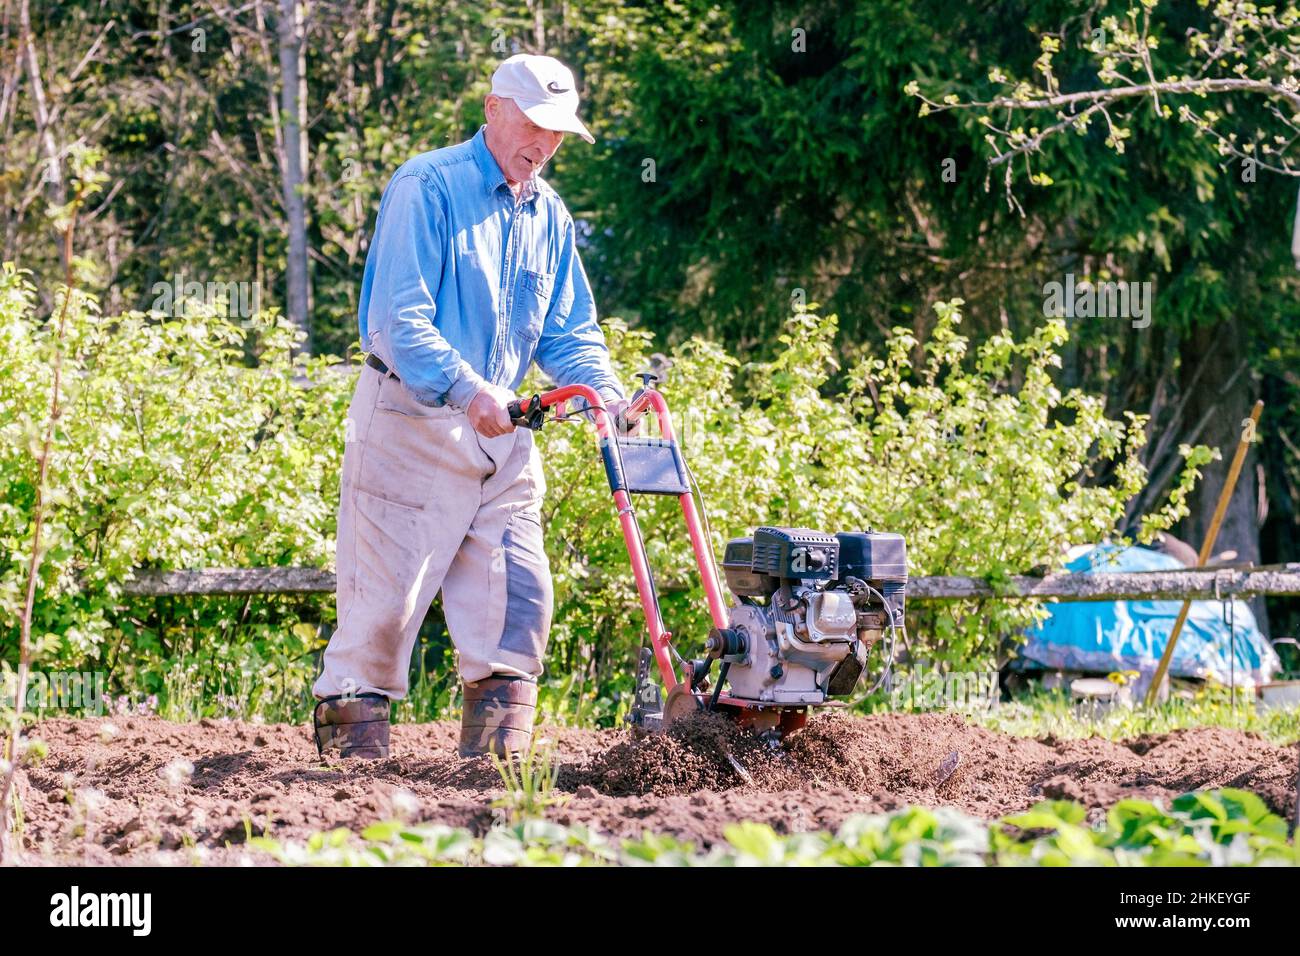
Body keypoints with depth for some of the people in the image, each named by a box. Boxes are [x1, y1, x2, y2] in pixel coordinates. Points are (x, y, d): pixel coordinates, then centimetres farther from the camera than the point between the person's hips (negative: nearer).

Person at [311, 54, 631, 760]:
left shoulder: (548, 216, 12)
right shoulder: (426, 188, -10)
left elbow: (568, 331, 14)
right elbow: (399, 319, -19)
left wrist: (602, 390, -7)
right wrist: (467, 390, -30)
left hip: (501, 434, 7)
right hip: (410, 420, -7)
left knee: (518, 595, 1)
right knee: (387, 593, -5)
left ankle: (496, 752, 7)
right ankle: (352, 740, 3)